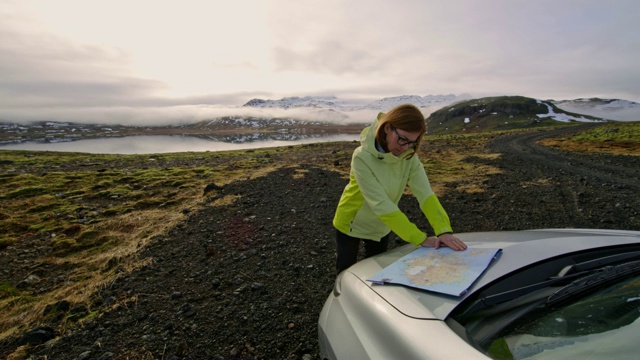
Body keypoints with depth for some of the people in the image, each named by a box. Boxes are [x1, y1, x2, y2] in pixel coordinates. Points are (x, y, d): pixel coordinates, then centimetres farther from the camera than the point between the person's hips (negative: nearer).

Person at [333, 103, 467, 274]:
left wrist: (444, 230, -39)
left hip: (381, 226, 4)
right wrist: (420, 239, -37)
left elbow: (424, 192, -24)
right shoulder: (362, 157, -34)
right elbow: (381, 204, -37)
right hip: (352, 223, -4)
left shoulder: (409, 155, -17)